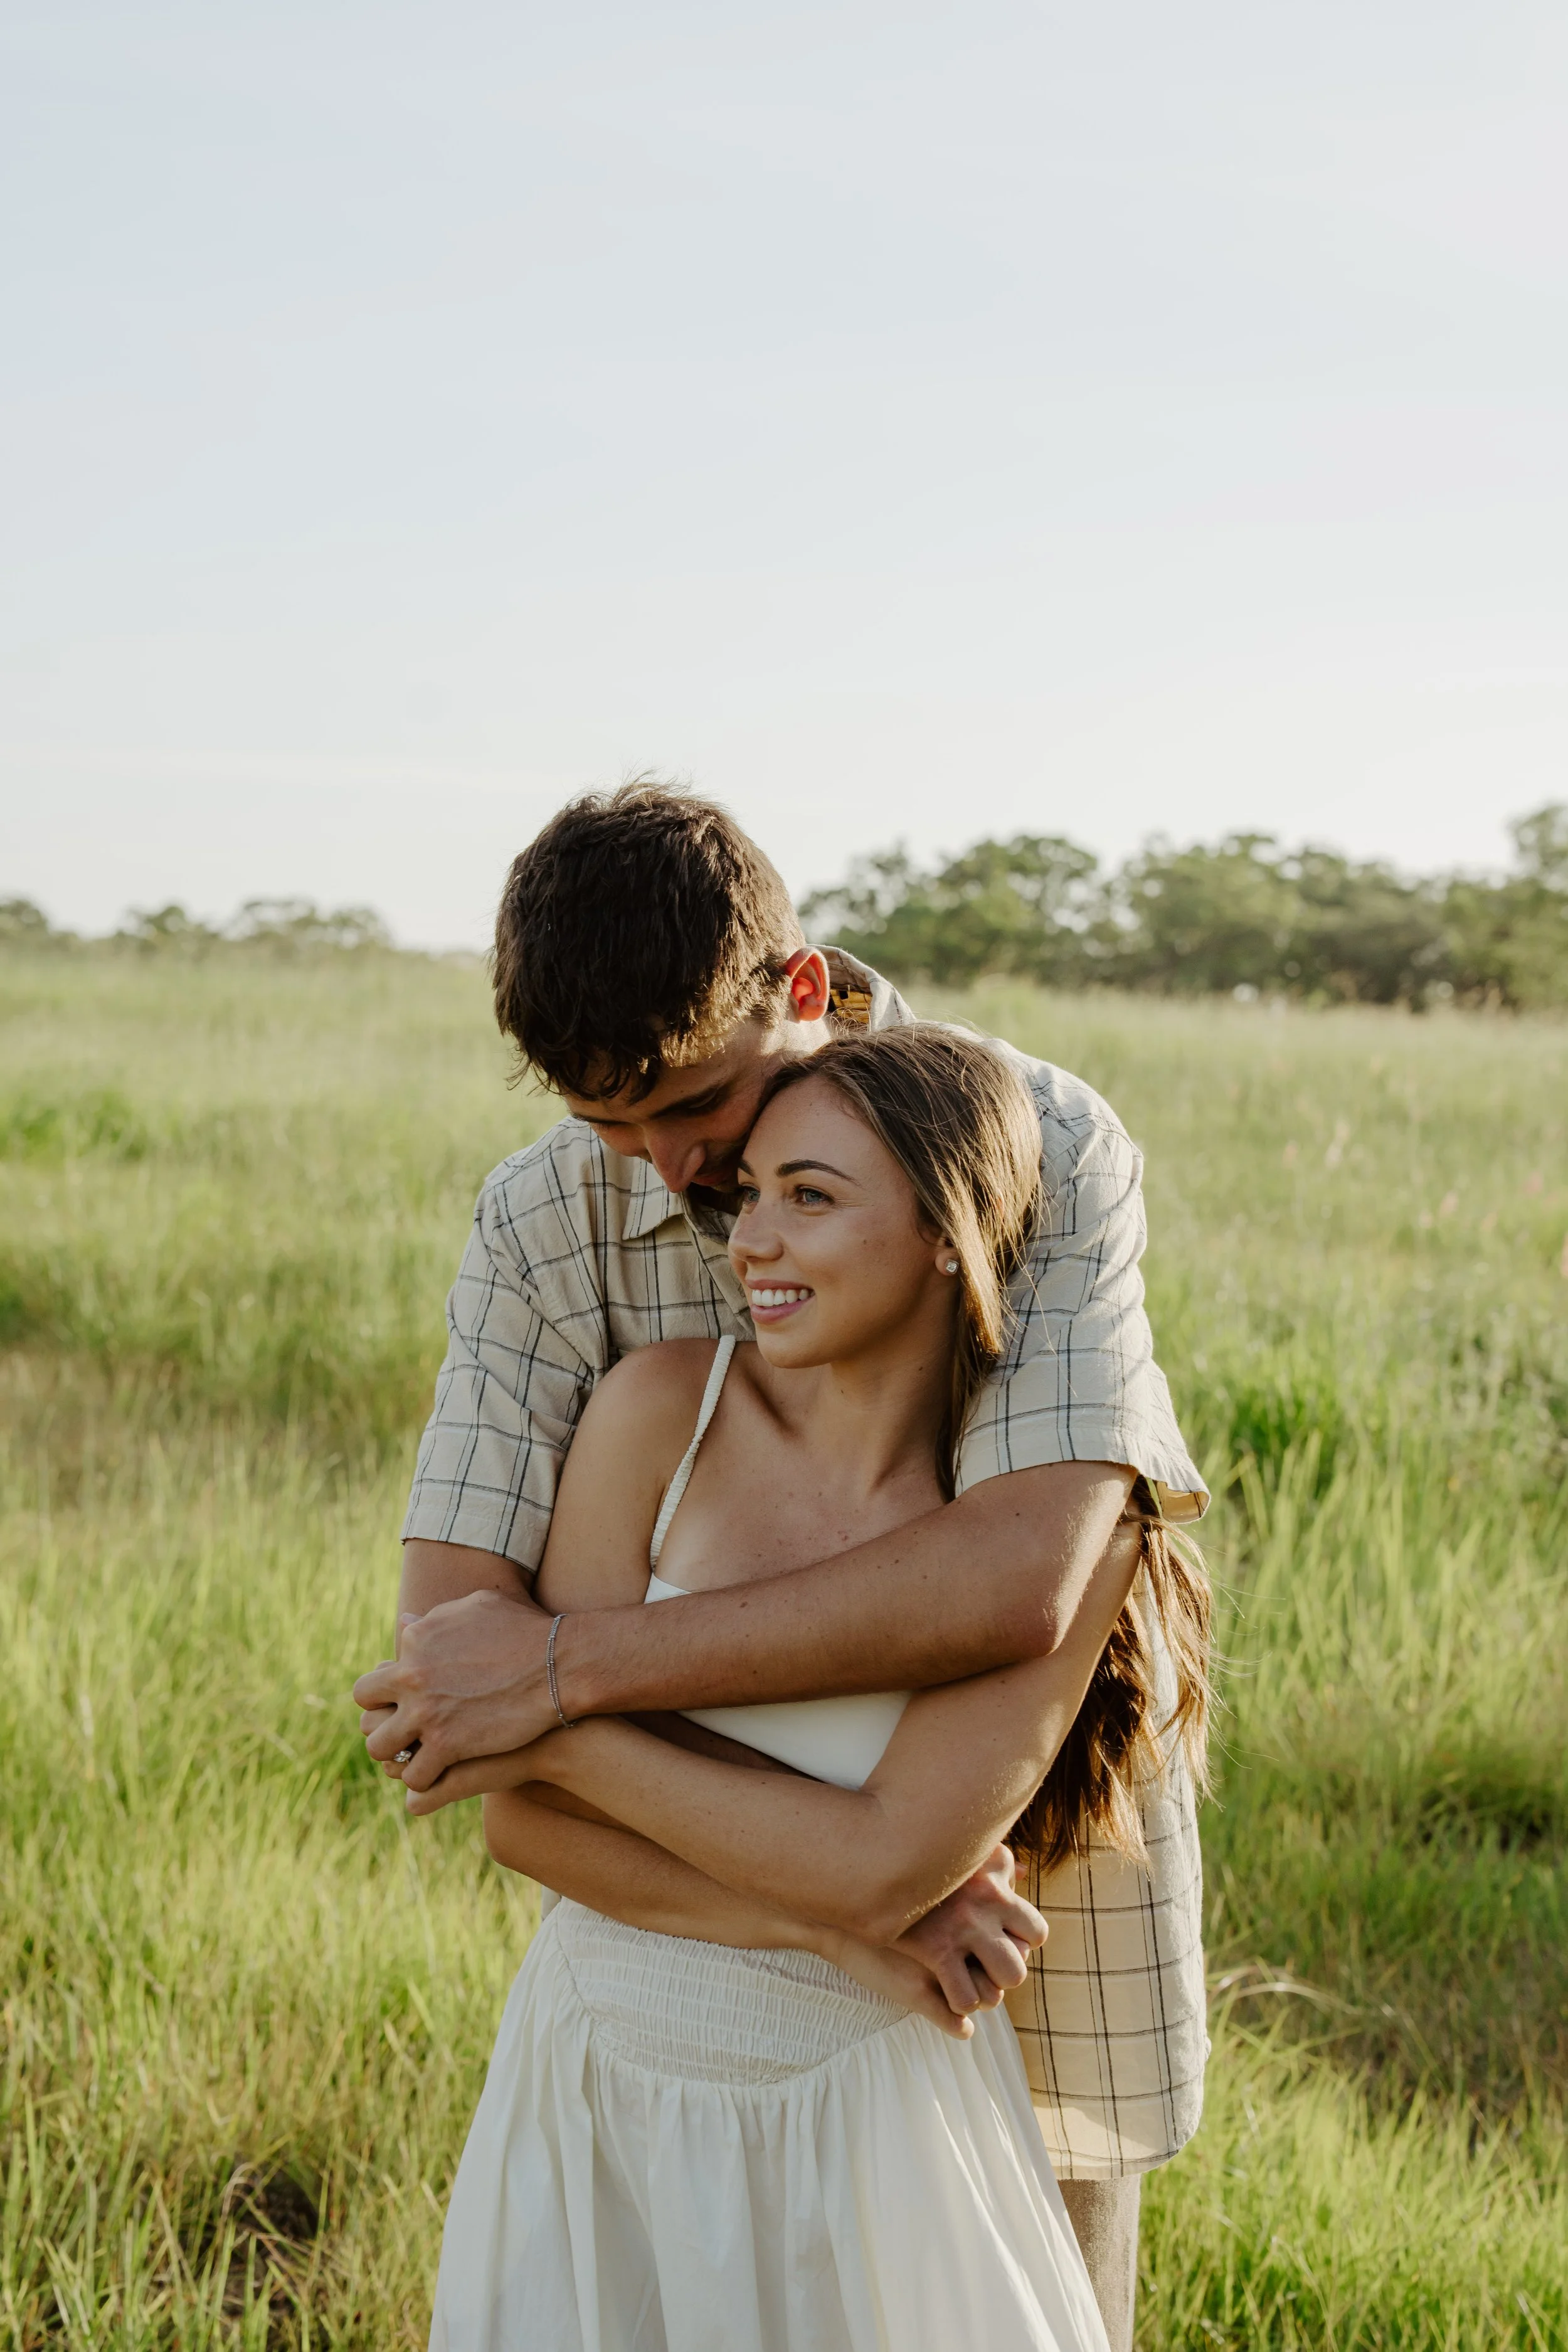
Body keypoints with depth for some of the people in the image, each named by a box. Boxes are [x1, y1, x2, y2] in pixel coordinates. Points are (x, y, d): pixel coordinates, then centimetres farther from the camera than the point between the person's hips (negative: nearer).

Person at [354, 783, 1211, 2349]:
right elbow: (450, 1629, -20)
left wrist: (569, 1663, -35)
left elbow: (1018, 1580, -36)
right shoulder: (543, 1224, -12)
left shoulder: (1045, 1154, -21)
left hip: (1040, 1922, -2)